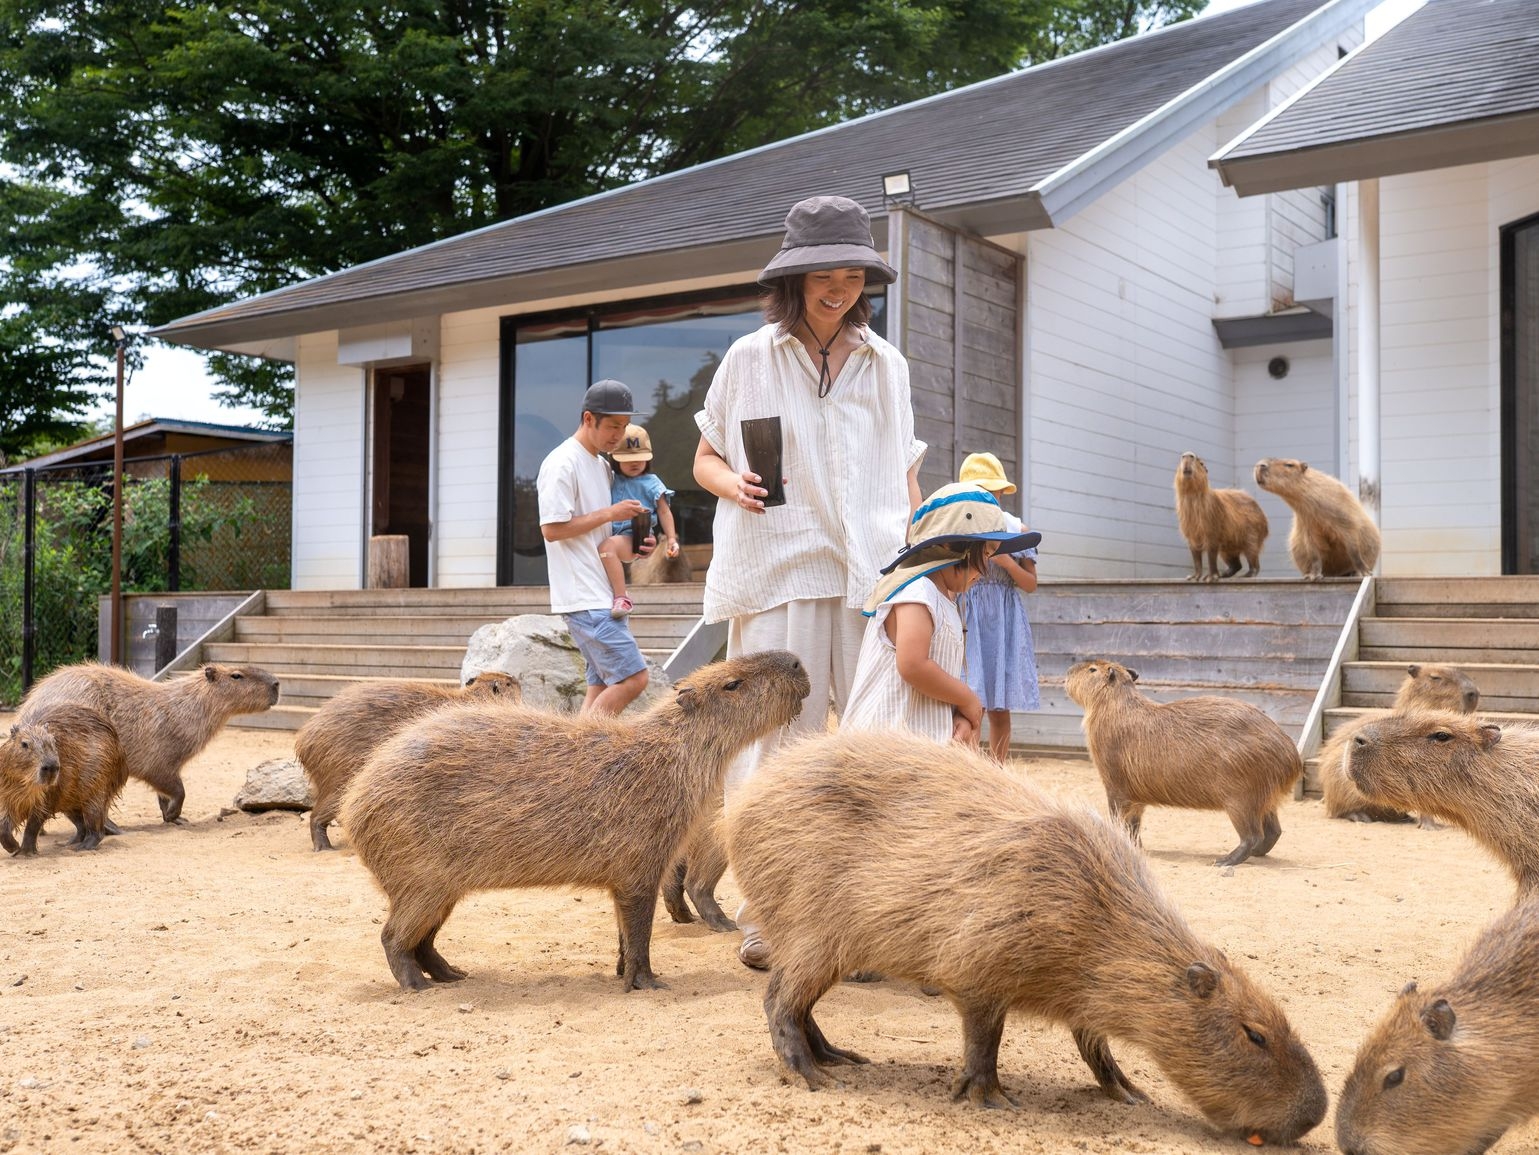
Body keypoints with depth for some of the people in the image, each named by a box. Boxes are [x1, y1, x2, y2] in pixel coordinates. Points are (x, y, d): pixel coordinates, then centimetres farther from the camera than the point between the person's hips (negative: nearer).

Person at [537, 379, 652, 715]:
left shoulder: (603, 465, 19)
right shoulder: (562, 463, -11)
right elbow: (551, 528, -17)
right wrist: (609, 513, -14)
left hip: (604, 596, 10)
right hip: (584, 598, -10)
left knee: (603, 683, 7)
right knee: (633, 677, -14)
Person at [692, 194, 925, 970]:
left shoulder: (886, 366, 13)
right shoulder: (749, 359, 6)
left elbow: (905, 476, 16)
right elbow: (705, 460, 11)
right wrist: (733, 484, -11)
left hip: (872, 575, 2)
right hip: (778, 572, -2)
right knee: (775, 733, -3)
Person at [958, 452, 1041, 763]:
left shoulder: (1015, 529, 6)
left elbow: (1030, 584, 7)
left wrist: (1007, 562, -10)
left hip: (1004, 623, 2)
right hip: (967, 620, -2)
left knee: (999, 708, 4)